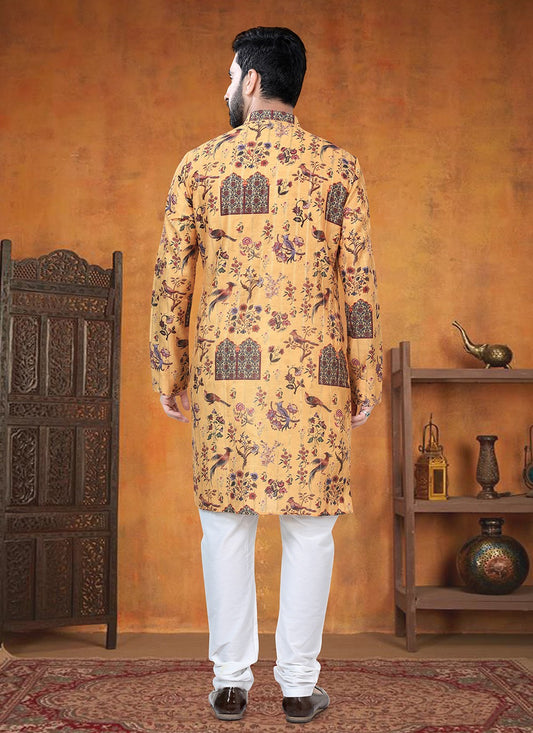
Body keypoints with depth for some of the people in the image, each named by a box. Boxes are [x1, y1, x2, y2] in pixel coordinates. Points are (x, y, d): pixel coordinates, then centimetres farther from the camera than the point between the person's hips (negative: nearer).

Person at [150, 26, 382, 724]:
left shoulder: (201, 164, 4)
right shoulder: (338, 167, 5)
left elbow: (170, 279, 3)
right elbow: (360, 282, 1)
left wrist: (168, 375, 11)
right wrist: (366, 381, 8)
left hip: (226, 368, 0)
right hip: (315, 375, 0)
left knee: (226, 524, 8)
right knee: (309, 526, 7)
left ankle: (231, 681, 14)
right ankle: (299, 686, 12)